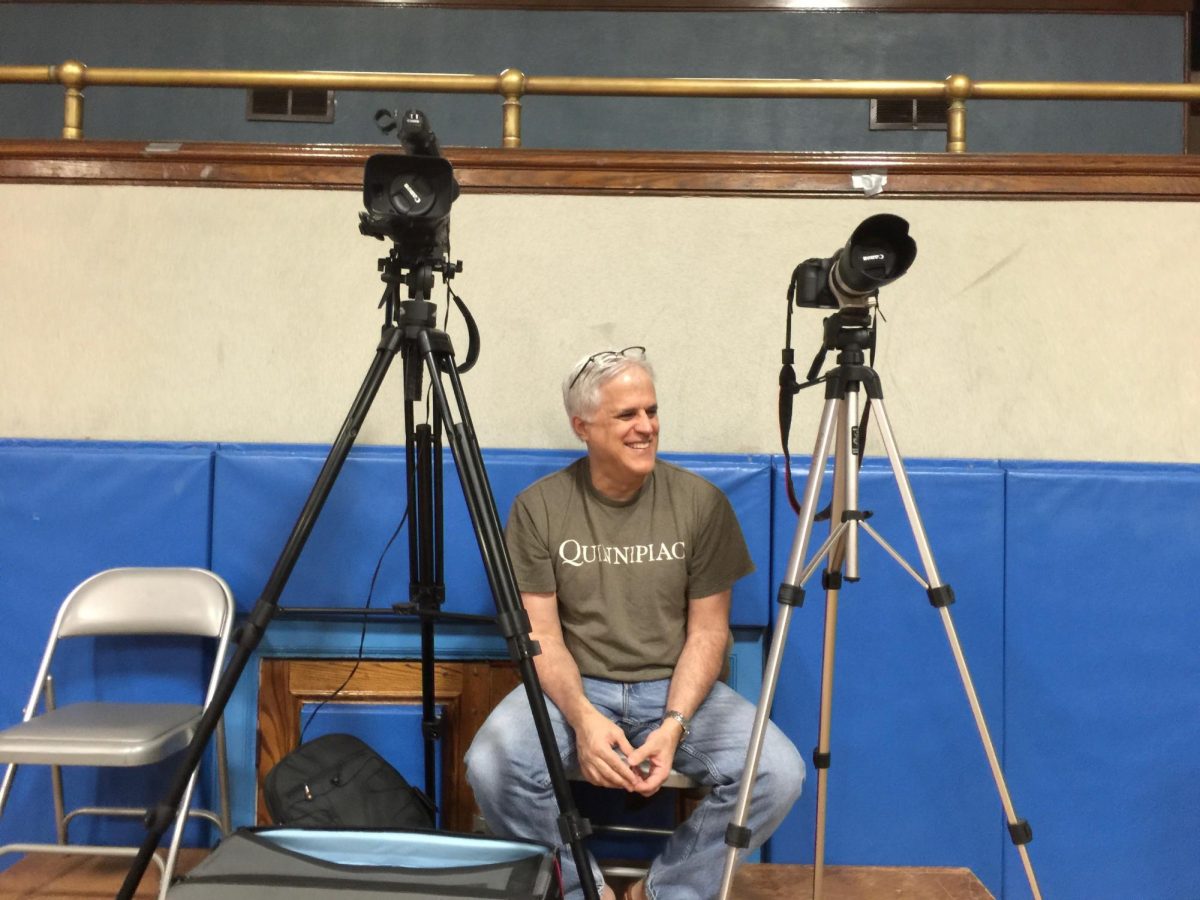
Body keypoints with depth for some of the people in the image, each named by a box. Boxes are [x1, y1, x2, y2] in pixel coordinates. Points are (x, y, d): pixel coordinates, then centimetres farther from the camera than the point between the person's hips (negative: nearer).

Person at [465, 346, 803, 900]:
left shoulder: (701, 502, -5)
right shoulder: (537, 507, -5)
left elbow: (707, 632, -3)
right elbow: (540, 633, -6)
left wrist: (673, 724, -18)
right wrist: (581, 716, -25)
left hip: (677, 688, 1)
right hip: (573, 687, 0)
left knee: (779, 773, -26)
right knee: (491, 767, -30)